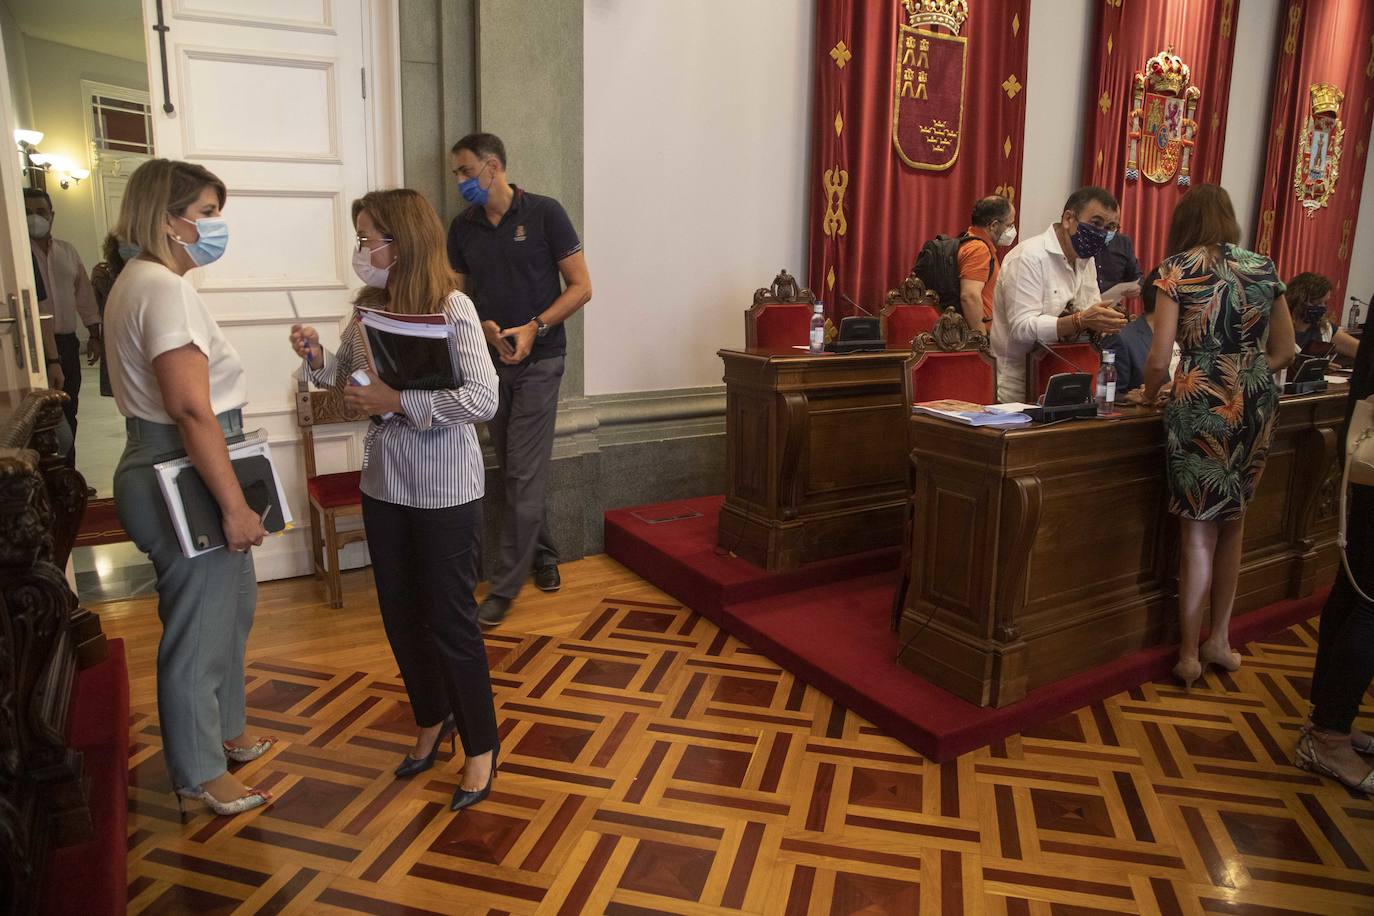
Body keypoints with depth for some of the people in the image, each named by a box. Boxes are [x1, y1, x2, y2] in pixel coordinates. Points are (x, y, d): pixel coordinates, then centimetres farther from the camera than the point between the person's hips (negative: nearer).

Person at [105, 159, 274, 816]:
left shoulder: (142, 281, 14)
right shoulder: (165, 289, -19)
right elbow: (191, 409, -27)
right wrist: (235, 504, -24)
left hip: (164, 465, 11)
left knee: (232, 604, 23)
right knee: (199, 625, 3)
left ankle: (223, 731, 41)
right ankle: (199, 774, 21)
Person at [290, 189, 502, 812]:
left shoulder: (452, 308, -16)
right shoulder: (369, 308, 4)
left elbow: (483, 400, -22)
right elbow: (350, 377, 18)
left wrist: (398, 402, -23)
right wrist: (318, 359, -2)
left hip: (444, 490, -7)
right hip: (384, 482, 7)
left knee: (450, 620, 3)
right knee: (400, 615, 17)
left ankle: (481, 744, 23)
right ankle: (433, 720, 40)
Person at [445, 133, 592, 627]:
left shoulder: (544, 213, -6)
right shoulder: (462, 226, 7)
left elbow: (580, 287, -6)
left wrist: (534, 328, -18)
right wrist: (486, 328, -9)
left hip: (538, 361, -5)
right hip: (490, 362, 5)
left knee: (524, 474, -6)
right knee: (517, 470, 11)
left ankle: (505, 586, 0)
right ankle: (544, 556, 29)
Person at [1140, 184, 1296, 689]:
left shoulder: (1178, 269, -4)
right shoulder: (1264, 269, 8)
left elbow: (1159, 359, -9)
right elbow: (1283, 352, 11)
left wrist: (1149, 395, 9)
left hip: (1201, 405, -4)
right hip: (1256, 406, 4)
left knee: (1199, 532, 3)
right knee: (1233, 523, 17)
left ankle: (1190, 654, 12)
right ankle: (1219, 641, 28)